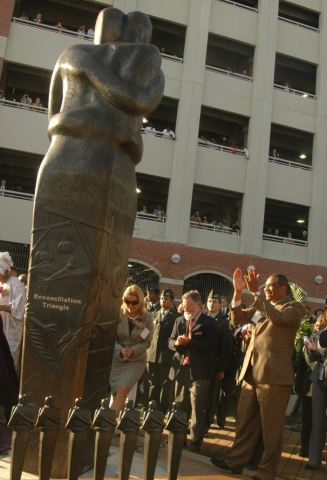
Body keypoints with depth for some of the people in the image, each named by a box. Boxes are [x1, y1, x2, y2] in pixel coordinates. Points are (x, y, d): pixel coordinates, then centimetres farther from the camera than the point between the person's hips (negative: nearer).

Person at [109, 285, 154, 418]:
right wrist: (121, 350, -19)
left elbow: (147, 342, -3)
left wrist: (132, 350, -17)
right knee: (116, 393, -2)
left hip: (136, 361, -1)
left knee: (123, 389, -20)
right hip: (117, 359, 2)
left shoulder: (147, 317, -5)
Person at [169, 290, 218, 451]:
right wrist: (176, 342, -17)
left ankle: (196, 440, 10)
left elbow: (207, 346, -15)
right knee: (180, 405, 13)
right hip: (181, 368, 5)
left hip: (199, 371, -5)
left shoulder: (209, 323, -5)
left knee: (197, 406, -3)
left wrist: (188, 342, -25)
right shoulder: (179, 321, 12)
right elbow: (171, 341, 7)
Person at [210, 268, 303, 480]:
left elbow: (277, 317, -25)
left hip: (274, 375, -7)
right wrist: (238, 291, -5)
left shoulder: (294, 307, -5)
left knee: (271, 426, 4)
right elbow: (237, 318, 8)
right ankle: (236, 462, 27)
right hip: (252, 373, 7)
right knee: (245, 421, 15)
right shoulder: (260, 307, 16)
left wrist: (255, 292, -26)